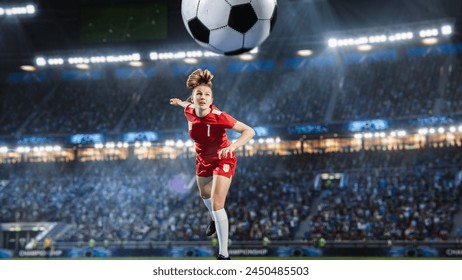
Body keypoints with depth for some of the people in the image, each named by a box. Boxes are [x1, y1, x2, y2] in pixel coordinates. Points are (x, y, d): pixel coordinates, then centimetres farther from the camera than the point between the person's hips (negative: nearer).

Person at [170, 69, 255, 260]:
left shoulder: (219, 117, -34)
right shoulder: (189, 112, -19)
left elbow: (249, 131, -38)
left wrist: (232, 146, -53)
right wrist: (179, 102, 25)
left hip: (222, 161, -6)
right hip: (203, 161, 6)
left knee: (217, 205, -17)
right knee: (205, 195, 30)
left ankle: (223, 254, -10)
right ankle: (214, 220, 65)